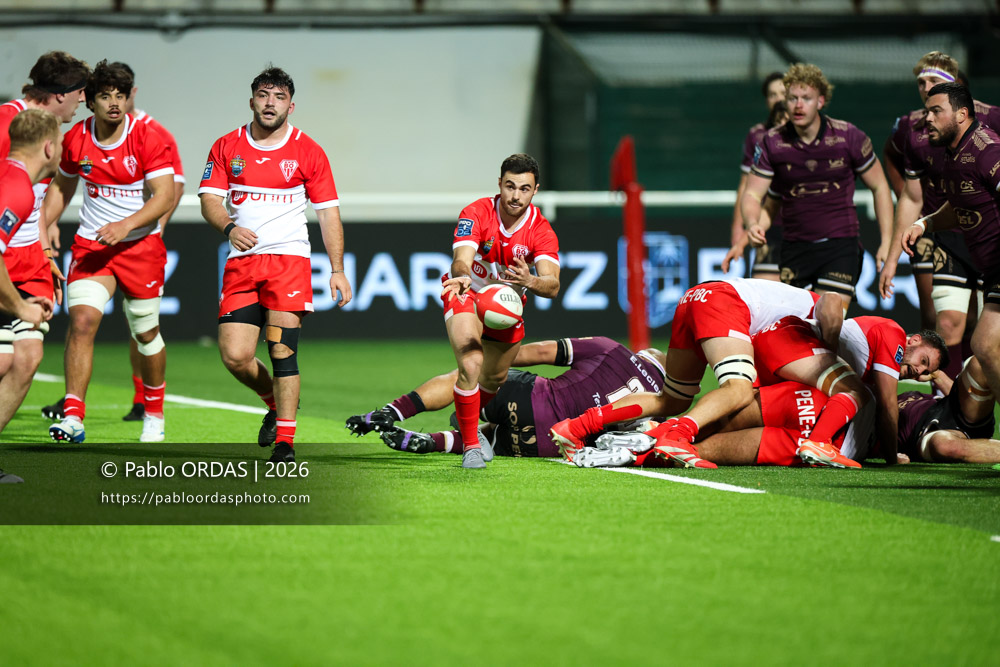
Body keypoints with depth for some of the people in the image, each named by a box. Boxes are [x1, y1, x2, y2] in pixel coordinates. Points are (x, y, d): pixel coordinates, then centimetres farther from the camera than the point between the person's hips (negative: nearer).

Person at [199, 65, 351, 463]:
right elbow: (210, 199, 4)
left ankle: (285, 441, -9)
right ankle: (275, 403, 24)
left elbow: (329, 212, 6)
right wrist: (230, 227, -19)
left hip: (289, 256, -2)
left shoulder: (308, 152, 4)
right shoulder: (227, 148, 9)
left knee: (282, 348, -14)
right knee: (234, 356, -6)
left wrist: (337, 270, -2)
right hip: (241, 262, 2)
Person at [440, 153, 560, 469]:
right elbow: (462, 260, -39)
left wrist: (529, 281, -57)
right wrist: (462, 276, -63)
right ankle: (470, 446, -17)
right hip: (469, 297, -4)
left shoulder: (541, 230, -22)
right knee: (471, 365, -28)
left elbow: (552, 285, -33)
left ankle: (467, 419, 51)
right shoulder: (476, 214, -26)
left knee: (494, 379, 18)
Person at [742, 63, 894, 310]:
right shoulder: (772, 142, -2)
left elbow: (879, 187, 5)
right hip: (794, 248, 2)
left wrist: (886, 243, -2)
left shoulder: (849, 137, -5)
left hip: (840, 244, -2)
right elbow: (752, 194, 0)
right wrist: (752, 224, -23)